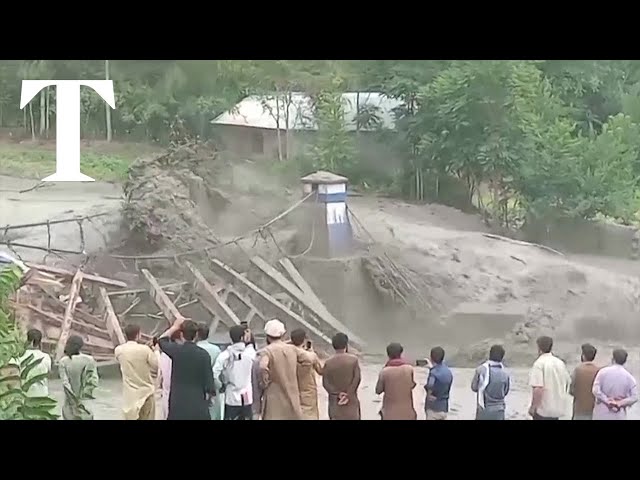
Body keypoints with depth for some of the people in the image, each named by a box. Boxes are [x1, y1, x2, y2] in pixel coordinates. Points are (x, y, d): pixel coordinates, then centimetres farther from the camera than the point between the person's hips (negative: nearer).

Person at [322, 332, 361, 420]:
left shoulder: (328, 362, -5)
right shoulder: (353, 359, -7)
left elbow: (325, 383, -8)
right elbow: (357, 379, -13)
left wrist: (338, 394, -10)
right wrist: (348, 395, -12)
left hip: (335, 400, 1)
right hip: (351, 399, -1)